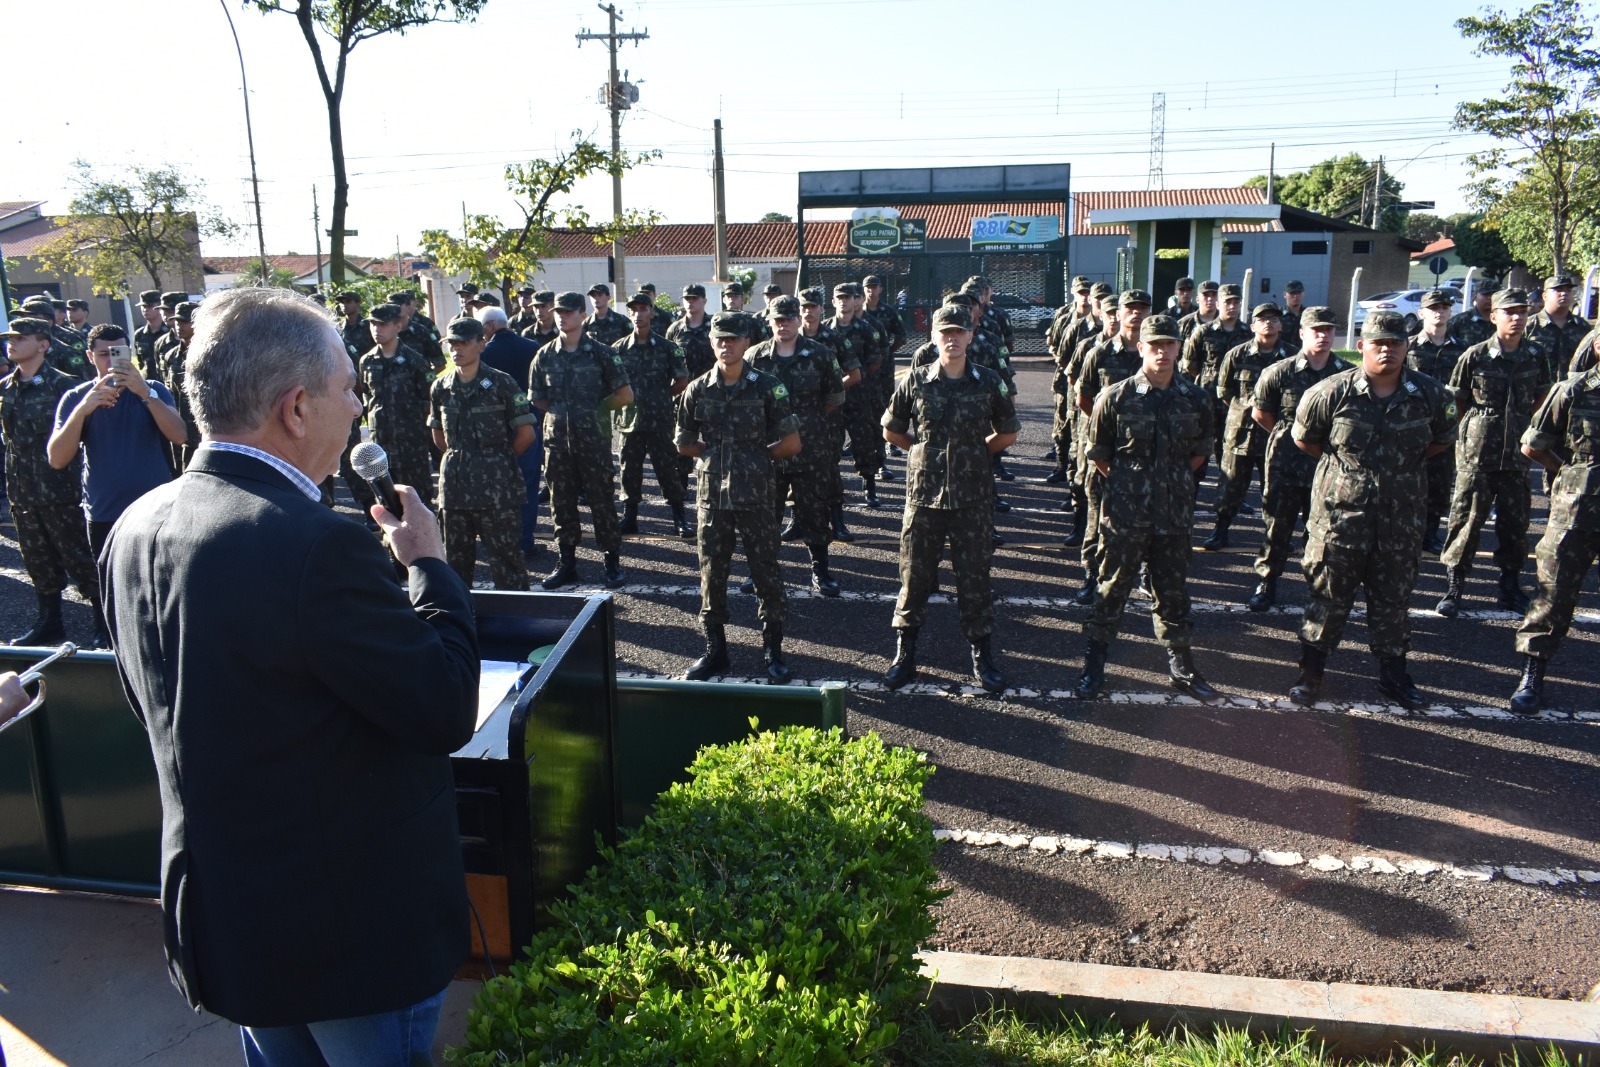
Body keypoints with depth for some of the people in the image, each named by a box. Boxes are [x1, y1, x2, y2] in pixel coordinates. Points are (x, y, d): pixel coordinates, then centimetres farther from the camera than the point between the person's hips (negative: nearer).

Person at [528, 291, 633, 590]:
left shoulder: (600, 353, -3)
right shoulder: (545, 356, 7)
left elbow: (626, 395, -2)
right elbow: (537, 400, 14)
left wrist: (596, 408, 0)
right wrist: (562, 410, 5)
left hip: (593, 439, -4)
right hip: (557, 439, 4)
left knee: (602, 502, 1)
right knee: (561, 503, 9)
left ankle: (613, 563, 11)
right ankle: (567, 563, 20)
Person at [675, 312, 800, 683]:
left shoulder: (767, 388, -5)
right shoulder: (698, 390, 2)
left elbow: (792, 444, -3)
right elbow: (684, 444, 12)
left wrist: (756, 456, 3)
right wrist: (719, 454, 6)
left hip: (755, 497, -2)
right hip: (711, 497, 3)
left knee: (766, 574, 5)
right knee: (711, 575, 10)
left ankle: (773, 651, 18)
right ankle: (715, 651, 23)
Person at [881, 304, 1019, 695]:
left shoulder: (988, 382, 0)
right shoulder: (915, 380, -1)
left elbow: (1008, 433, 13)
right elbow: (891, 431, 11)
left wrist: (976, 451, 9)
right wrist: (926, 451, 9)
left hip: (973, 497, 0)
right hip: (923, 495, 0)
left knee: (974, 577, 6)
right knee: (914, 576, 7)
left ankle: (982, 656, 18)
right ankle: (904, 655, 19)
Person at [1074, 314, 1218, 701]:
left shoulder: (1195, 399, 1)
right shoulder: (1116, 397, -8)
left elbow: (1199, 452, 15)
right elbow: (1096, 452, 2)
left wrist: (1173, 481, 9)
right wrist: (1127, 482, 5)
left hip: (1176, 513, 3)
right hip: (1125, 513, -2)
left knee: (1173, 591, 14)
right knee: (1113, 589, 7)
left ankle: (1181, 665, 27)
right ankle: (1094, 665, 18)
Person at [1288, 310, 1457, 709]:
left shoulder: (1430, 395, -2)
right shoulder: (1333, 393, -10)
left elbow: (1442, 438, 16)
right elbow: (1303, 436, 6)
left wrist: (1405, 464, 11)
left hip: (1401, 517, 2)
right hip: (1340, 512, -2)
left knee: (1394, 598, 13)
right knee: (1328, 595, 6)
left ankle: (1393, 672, 27)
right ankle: (1311, 671, 19)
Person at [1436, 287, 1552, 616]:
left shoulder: (1536, 357, 3)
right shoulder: (1475, 356, -6)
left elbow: (1542, 399, 17)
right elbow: (1457, 401, 3)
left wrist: (1518, 424, 11)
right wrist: (1480, 426, 8)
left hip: (1517, 453, 3)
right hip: (1477, 453, -3)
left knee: (1515, 521, 10)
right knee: (1467, 517, -1)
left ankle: (1510, 586, 23)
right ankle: (1454, 586, 6)